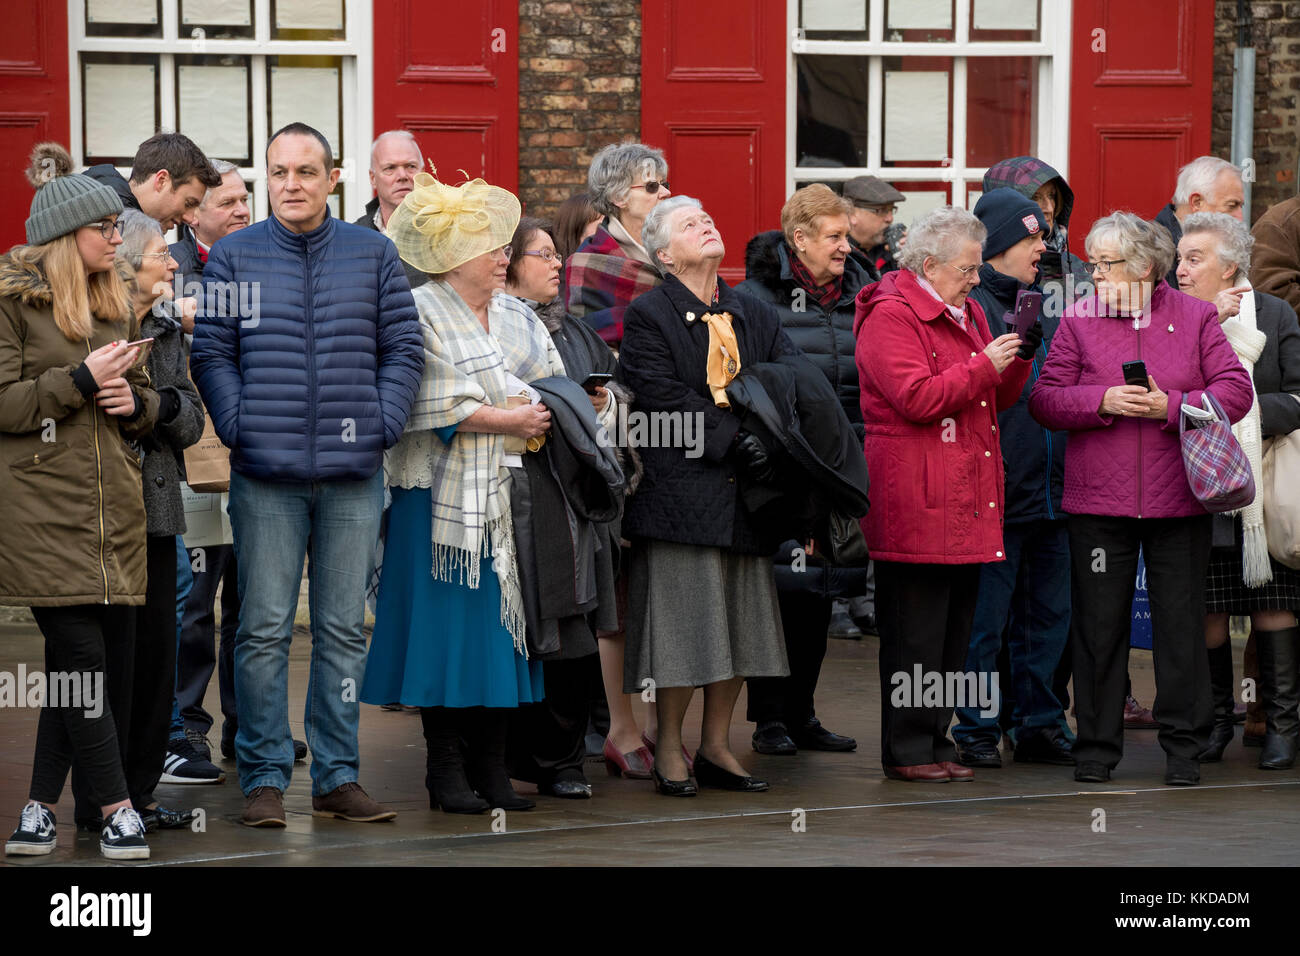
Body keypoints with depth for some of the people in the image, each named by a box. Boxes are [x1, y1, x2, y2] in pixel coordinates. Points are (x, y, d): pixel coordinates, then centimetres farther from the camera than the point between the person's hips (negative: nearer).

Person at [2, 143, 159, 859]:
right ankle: (117, 808, -3)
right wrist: (81, 380, -16)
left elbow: (145, 396, 25)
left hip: (112, 504, 7)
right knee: (82, 654, -9)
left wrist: (133, 402, 2)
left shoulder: (112, 300, 19)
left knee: (101, 656, 5)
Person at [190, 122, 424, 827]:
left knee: (343, 628, 6)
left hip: (354, 476, 2)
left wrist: (383, 424, -2)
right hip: (266, 477, -2)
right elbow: (211, 352, 4)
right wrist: (239, 426, -7)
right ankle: (264, 778, 3)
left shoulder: (374, 255, 9)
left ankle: (337, 776, 12)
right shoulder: (233, 257, 5)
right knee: (265, 629, -3)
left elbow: (402, 349, 9)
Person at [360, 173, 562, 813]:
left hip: (506, 497, 6)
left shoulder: (518, 317, 17)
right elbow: (441, 407, -14)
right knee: (450, 629, -4)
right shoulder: (422, 314, -5)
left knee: (502, 623, 5)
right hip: (446, 497, -6)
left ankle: (492, 766, 11)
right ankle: (446, 769, 2)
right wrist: (512, 421, -13)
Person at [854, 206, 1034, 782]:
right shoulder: (890, 317, -8)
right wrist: (984, 366, -14)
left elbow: (995, 400, 22)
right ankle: (906, 751, -1)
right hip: (915, 506, -9)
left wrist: (1018, 360, 4)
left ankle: (936, 741, 17)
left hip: (967, 506, 9)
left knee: (955, 629, 10)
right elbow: (917, 398, -19)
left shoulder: (966, 315, 20)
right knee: (915, 631, -6)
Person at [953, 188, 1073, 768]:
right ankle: (978, 730, 7)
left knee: (1047, 613, 11)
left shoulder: (1039, 312, 17)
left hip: (1048, 493, 8)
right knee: (985, 618, -2)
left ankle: (1038, 725, 20)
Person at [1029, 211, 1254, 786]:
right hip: (1099, 501, 1)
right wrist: (1102, 401, -16)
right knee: (1099, 624, 5)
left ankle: (1183, 746, 13)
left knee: (1181, 621, 4)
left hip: (1178, 500, -1)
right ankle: (1096, 745, 14)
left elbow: (1235, 391, -2)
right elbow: (1044, 399, 0)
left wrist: (1171, 406, -15)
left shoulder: (1195, 318, 3)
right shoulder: (1078, 320, 5)